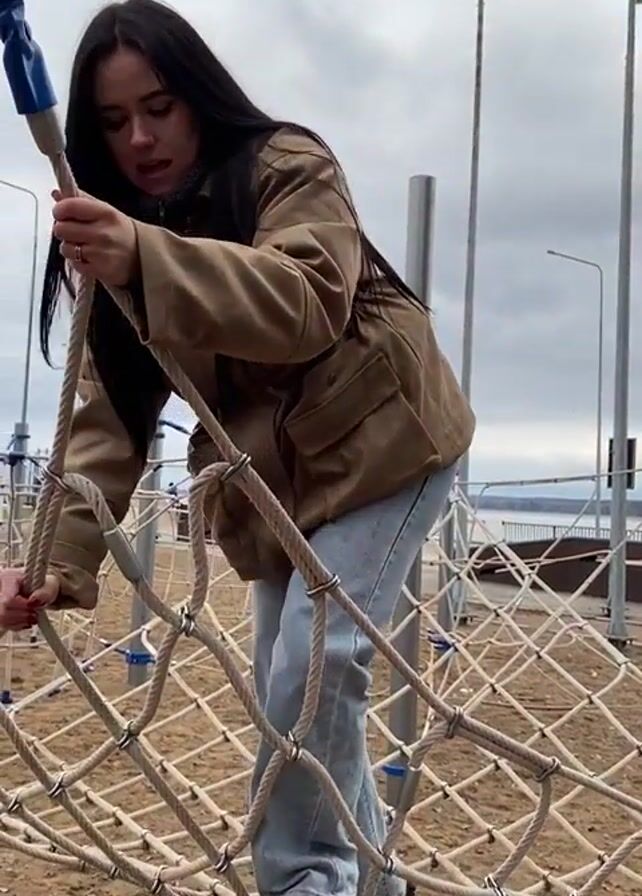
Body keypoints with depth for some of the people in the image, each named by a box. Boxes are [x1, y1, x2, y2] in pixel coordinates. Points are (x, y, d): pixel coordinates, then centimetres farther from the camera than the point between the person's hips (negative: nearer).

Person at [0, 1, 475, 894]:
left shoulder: (289, 165, -14)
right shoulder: (115, 237, 2)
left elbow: (309, 300, -35)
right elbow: (110, 415, -9)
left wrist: (148, 261, -51)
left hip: (381, 439, -6)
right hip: (277, 476, 7)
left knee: (314, 666, -19)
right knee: (295, 684, 8)